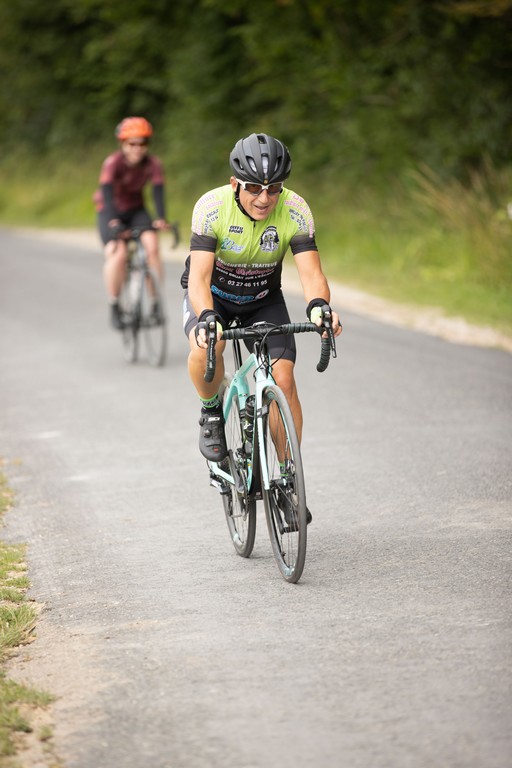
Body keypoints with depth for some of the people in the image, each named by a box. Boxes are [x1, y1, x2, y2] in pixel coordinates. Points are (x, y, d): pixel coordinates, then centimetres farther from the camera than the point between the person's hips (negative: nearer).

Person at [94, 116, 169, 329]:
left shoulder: (153, 164, -16)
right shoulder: (113, 163, -24)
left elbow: (158, 192, -25)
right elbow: (107, 192, -34)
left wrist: (161, 219, -42)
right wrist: (113, 220, -50)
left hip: (136, 210, 3)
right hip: (111, 211, -2)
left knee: (152, 246, -24)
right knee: (118, 254, -25)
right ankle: (114, 306, -6)